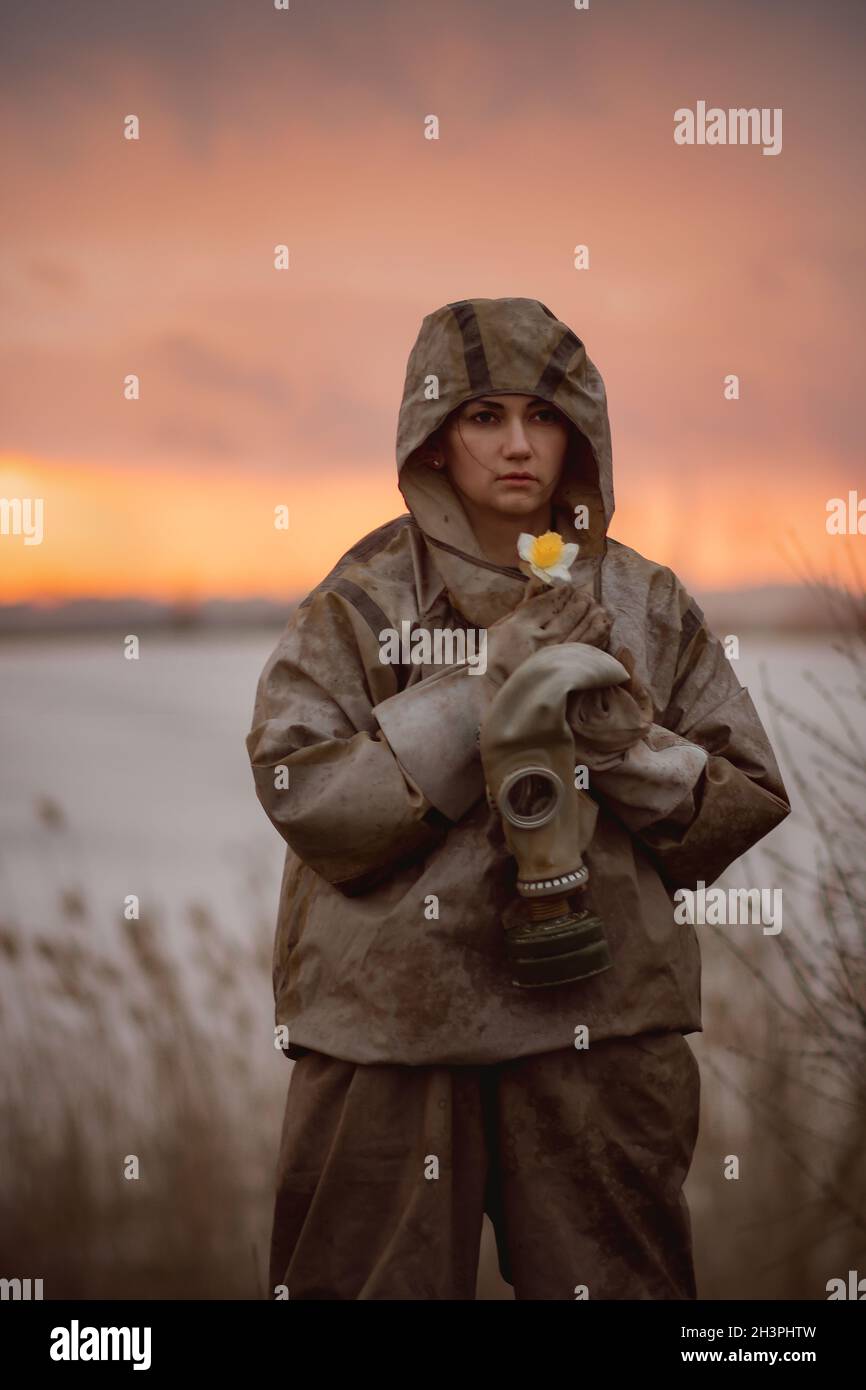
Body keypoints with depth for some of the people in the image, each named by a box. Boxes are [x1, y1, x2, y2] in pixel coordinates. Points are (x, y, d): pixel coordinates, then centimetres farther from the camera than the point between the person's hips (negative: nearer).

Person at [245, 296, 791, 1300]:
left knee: (615, 1283, 8)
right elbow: (299, 795, -11)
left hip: (598, 1024, 2)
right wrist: (485, 686, -16)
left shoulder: (646, 605, 7)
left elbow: (748, 802, 6)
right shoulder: (362, 602, 1)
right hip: (392, 1023, -1)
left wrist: (625, 739, -13)